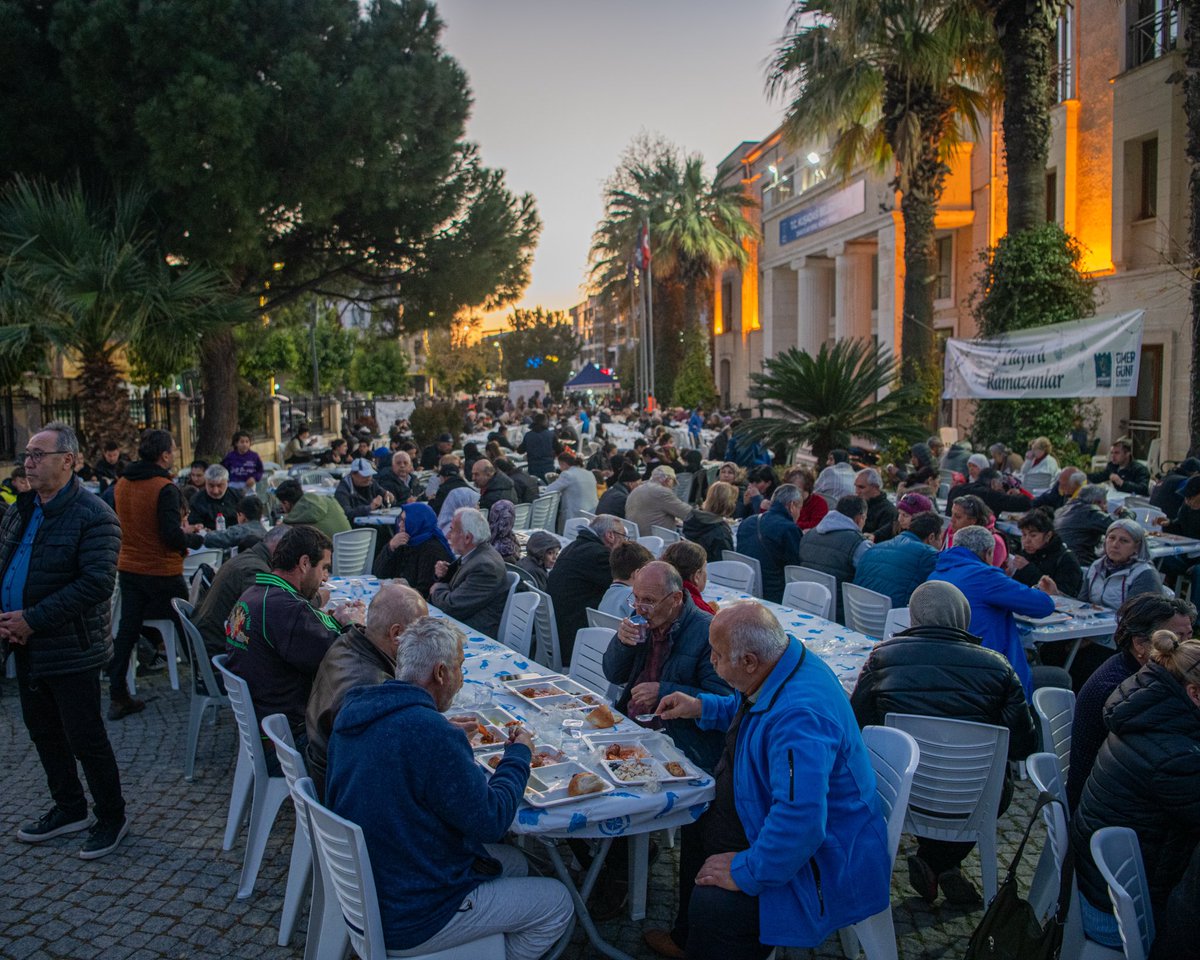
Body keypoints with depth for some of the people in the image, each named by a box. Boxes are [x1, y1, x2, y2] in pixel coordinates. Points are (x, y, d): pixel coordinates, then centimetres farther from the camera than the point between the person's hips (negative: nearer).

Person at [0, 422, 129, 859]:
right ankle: (69, 807, 36)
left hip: (70, 647, -8)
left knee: (84, 737, 2)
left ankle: (112, 818, 19)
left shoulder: (93, 515, -16)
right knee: (43, 731, 19)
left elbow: (98, 582, -24)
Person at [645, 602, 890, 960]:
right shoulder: (782, 664, -5)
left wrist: (746, 872, -29)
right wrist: (702, 708, 9)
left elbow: (798, 821, -41)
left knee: (712, 905, -27)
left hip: (821, 860, -11)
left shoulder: (798, 716, -37)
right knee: (696, 824, 23)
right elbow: (749, 712, 19)